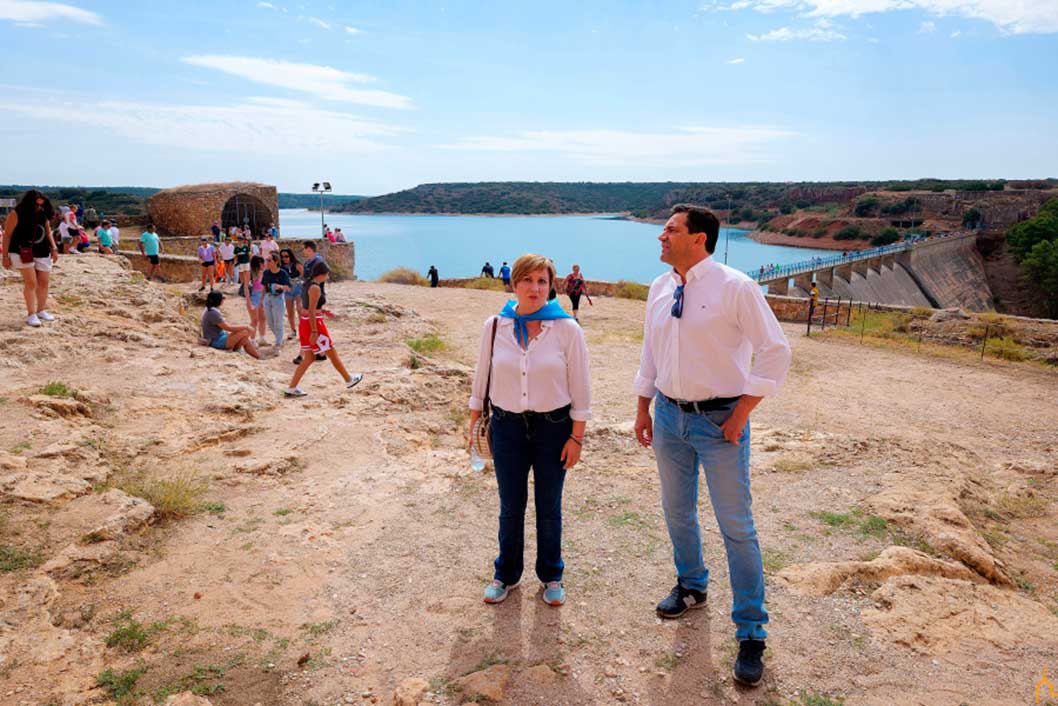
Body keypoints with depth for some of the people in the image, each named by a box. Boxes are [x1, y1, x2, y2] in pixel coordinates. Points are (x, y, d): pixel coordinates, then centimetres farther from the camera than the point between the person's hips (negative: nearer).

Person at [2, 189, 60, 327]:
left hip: (43, 253, 5)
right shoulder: (16, 214, -9)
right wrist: (5, 256, -7)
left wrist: (54, 249, 5)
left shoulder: (43, 215, 4)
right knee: (31, 282, -10)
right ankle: (31, 314, -3)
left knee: (44, 282, 6)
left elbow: (48, 232, 15)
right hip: (23, 253, -5)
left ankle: (41, 310, 21)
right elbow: (7, 236, -6)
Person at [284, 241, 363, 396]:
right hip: (313, 324, -9)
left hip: (305, 323, 9)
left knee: (309, 358, 11)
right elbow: (311, 311, -21)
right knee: (332, 353, 5)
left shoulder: (308, 285, 13)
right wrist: (314, 331, -23)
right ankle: (349, 380, 19)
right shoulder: (315, 287, -15)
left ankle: (292, 388, 8)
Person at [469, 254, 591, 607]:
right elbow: (482, 377, 7)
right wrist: (475, 420, 9)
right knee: (511, 507, 11)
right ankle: (505, 575, 32)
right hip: (507, 426, 1)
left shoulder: (567, 329, -9)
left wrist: (576, 436, -6)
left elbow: (580, 387, -5)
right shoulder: (494, 326, -3)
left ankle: (551, 577, 33)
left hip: (553, 427, -1)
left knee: (549, 507, 12)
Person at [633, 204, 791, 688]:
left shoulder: (735, 287, -14)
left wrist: (741, 414, -13)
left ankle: (751, 633, 18)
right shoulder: (659, 289, 4)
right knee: (676, 511, 20)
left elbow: (775, 351, -12)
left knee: (736, 527, 3)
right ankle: (691, 586, 46)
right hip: (669, 415, 6)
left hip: (719, 421, -6)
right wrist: (643, 409, 12)